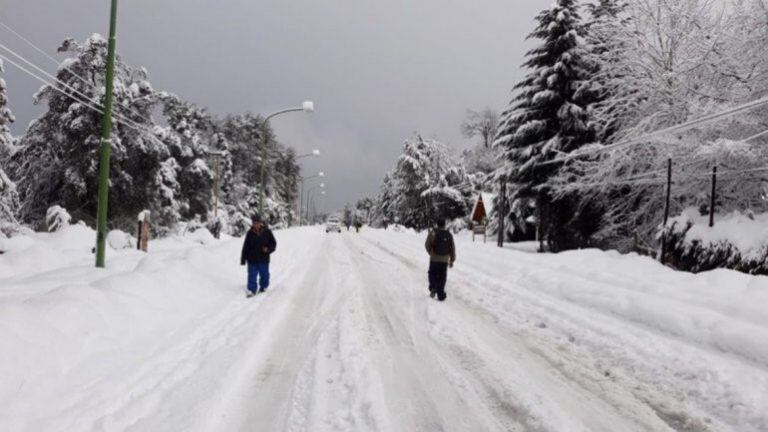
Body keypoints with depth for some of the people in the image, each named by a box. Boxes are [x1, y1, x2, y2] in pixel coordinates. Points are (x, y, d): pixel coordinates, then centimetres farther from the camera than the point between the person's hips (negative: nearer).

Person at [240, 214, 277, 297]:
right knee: (252, 275, 0)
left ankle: (263, 287, 34)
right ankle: (251, 290, 8)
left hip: (264, 259, 1)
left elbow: (273, 243, 4)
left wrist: (268, 249, -17)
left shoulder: (266, 232, -4)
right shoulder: (250, 233, -4)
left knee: (264, 274, 13)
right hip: (252, 259, -1)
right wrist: (243, 259, -1)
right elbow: (246, 247, 1)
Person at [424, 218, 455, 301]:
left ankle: (433, 288, -3)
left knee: (433, 274, 17)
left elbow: (427, 245, -4)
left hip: (434, 259, -2)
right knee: (442, 277, 8)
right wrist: (452, 260, 12)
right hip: (445, 260, 2)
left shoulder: (433, 233, -9)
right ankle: (441, 295, 6)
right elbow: (453, 248, 3)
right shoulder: (449, 235, 0)